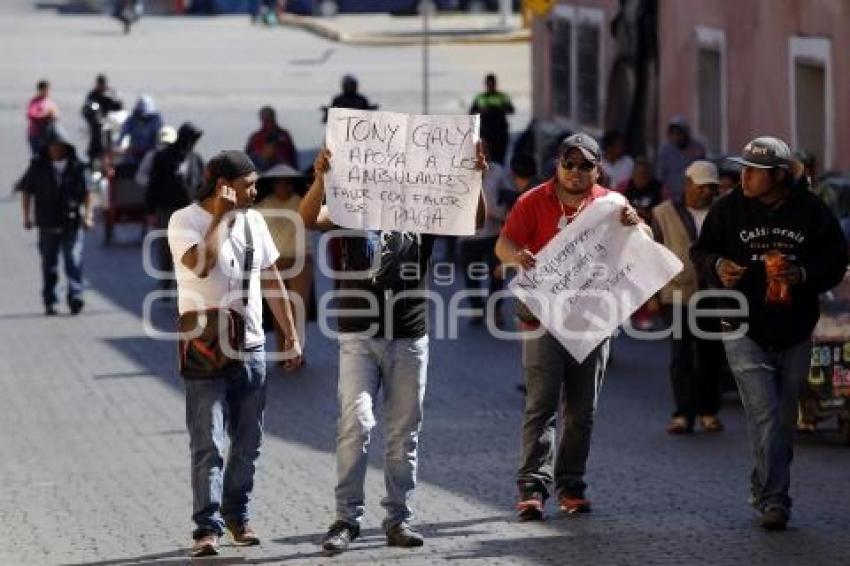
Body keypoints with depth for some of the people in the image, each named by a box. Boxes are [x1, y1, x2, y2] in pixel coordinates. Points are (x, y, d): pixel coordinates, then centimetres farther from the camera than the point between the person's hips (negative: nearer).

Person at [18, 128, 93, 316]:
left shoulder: (76, 167, 1)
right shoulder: (38, 167, 4)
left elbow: (87, 192, 6)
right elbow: (26, 190, 12)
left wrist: (87, 215, -3)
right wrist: (27, 216, 6)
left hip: (72, 223, -2)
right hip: (48, 224, 2)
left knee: (74, 259, -12)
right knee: (49, 263, 8)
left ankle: (75, 296, -15)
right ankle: (49, 301, 16)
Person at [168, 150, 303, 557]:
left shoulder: (252, 221, 11)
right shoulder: (185, 221, -7)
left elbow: (271, 280, 16)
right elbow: (201, 264, -26)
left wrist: (291, 336, 14)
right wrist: (220, 217, -17)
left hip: (251, 348, 6)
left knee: (248, 443, 10)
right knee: (208, 443, -9)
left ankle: (237, 514, 23)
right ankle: (207, 527, -11)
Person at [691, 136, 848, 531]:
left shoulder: (812, 212, -2)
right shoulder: (729, 209, -1)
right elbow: (701, 252, 7)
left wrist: (804, 275, -16)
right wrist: (718, 265, -15)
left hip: (794, 335, 2)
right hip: (745, 331, -2)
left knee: (785, 419, 13)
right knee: (765, 416, -13)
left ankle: (764, 486, 31)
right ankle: (774, 499, -13)